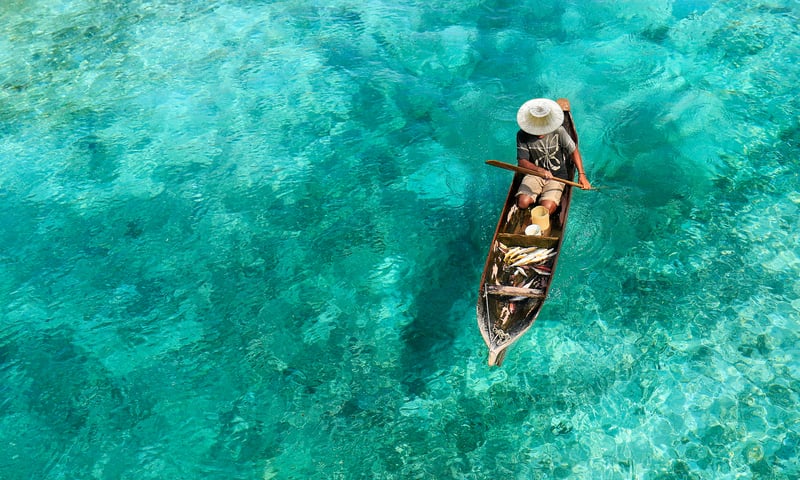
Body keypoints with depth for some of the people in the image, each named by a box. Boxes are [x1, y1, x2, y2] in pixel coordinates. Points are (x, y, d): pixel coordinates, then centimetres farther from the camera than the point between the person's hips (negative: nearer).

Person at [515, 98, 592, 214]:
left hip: (557, 176, -1)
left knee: (547, 208, -22)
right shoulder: (523, 136, -11)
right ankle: (538, 196, 10)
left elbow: (574, 150, -4)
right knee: (523, 203, -22)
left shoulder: (558, 131, -13)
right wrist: (540, 170, -30)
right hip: (534, 173, 1)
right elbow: (522, 161, -12)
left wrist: (581, 174, -11)